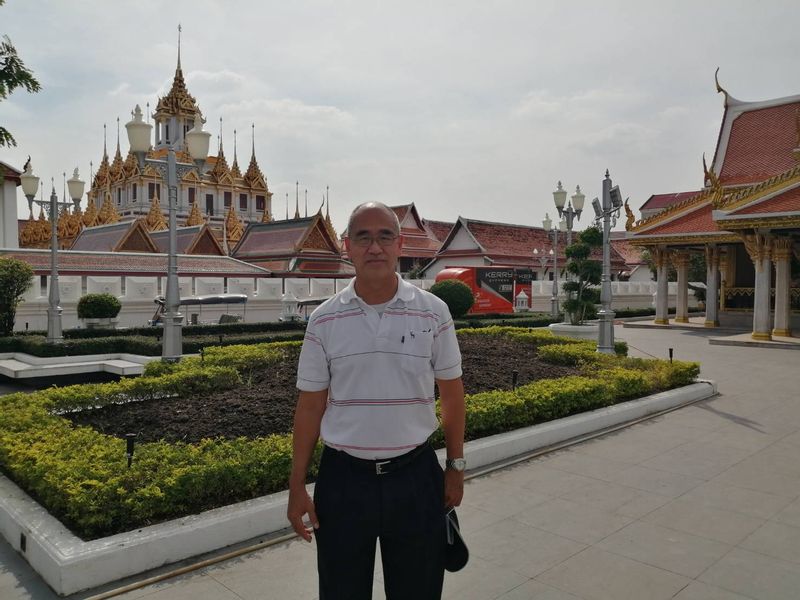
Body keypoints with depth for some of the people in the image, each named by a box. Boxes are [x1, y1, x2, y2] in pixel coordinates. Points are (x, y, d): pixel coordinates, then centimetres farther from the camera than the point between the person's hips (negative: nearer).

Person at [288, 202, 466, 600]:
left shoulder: (433, 312, -5)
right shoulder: (324, 320, -4)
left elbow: (452, 394, 3)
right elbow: (310, 405, 0)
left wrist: (456, 467, 5)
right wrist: (297, 487, 0)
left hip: (415, 476, 0)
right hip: (343, 478, 0)